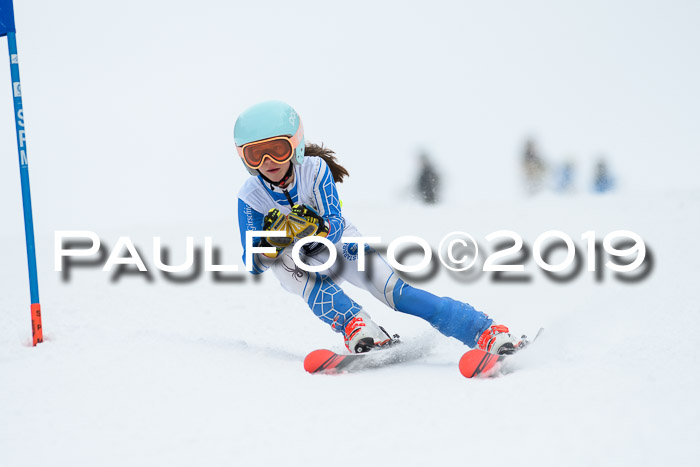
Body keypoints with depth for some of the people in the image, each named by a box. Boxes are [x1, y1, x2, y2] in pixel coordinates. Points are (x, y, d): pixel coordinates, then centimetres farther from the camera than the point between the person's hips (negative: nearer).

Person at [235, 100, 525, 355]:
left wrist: (317, 227, -51)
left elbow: (336, 227, -28)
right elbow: (254, 266, -23)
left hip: (337, 241, -1)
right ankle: (356, 327, -42)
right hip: (294, 262, 1)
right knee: (284, 254, -36)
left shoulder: (314, 169, -24)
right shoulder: (251, 197, -22)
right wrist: (270, 244, -45)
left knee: (396, 292, -20)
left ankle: (487, 333, -25)